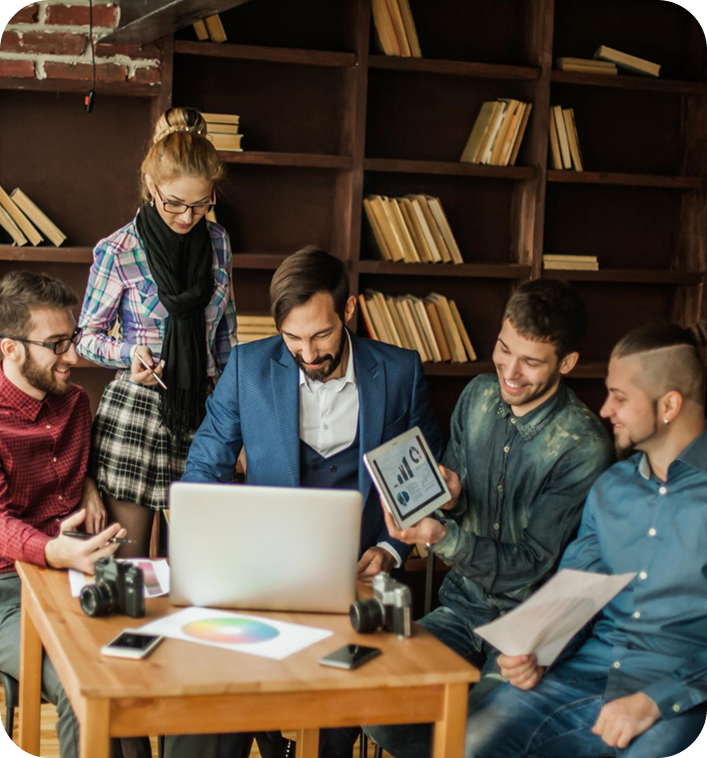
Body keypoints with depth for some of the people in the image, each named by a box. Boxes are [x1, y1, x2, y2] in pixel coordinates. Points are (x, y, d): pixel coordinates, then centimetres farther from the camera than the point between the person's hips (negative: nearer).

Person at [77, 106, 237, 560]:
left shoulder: (217, 241, 4)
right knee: (128, 564, 3)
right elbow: (89, 336, 2)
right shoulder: (117, 252, -8)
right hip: (134, 407, -3)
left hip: (202, 407, 4)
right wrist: (131, 353, -18)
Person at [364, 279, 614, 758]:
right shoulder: (479, 397, 1)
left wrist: (444, 537, -32)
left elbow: (530, 568, -17)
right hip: (463, 606, 5)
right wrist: (448, 497, -12)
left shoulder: (584, 448, -17)